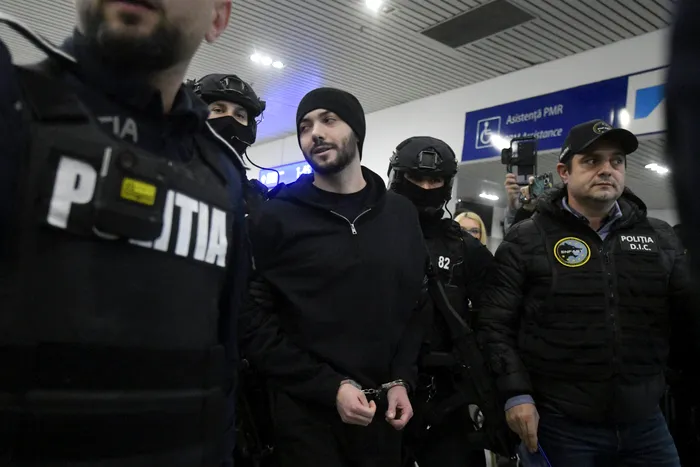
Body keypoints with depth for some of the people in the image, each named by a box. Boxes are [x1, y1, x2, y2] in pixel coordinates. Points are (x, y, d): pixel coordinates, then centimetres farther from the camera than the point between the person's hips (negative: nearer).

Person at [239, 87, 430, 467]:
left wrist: (401, 380, -2)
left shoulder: (401, 214, 6)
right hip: (306, 412, -3)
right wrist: (331, 387, -14)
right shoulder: (277, 218, -6)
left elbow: (415, 303, 10)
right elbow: (254, 323, -9)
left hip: (382, 410, 4)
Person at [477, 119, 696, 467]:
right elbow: (496, 324, -6)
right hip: (558, 424, -3)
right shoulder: (526, 240, -3)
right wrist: (516, 394, -13)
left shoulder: (659, 238, 9)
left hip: (644, 421, 4)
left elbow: (688, 318, 9)